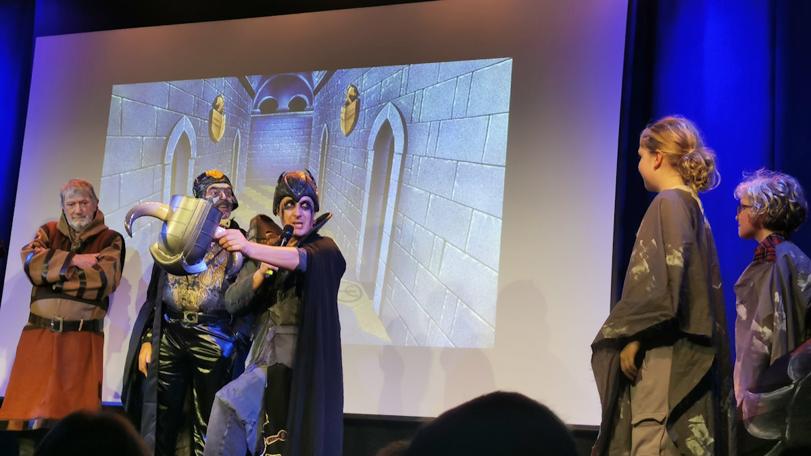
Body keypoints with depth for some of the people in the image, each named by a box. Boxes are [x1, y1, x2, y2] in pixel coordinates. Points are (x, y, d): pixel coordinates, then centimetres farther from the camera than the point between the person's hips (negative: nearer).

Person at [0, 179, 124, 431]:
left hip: (83, 337, -2)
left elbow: (105, 279, -10)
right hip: (40, 334, 2)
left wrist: (55, 272, -6)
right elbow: (31, 262, -3)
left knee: (73, 411, -8)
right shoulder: (48, 232, 16)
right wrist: (74, 261, -9)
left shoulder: (110, 240, 8)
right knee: (27, 406, -4)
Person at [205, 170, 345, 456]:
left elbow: (302, 259, -28)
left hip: (305, 367, -5)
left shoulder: (325, 251, -3)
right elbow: (232, 303, 5)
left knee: (229, 403, -18)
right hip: (268, 360, 5)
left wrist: (250, 248, -44)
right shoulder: (266, 253, 13)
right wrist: (260, 273, -13)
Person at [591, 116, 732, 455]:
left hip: (665, 352, -9)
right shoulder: (692, 206, 17)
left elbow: (661, 282, -19)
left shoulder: (669, 203, -9)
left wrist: (633, 337, -13)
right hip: (688, 353, 9)